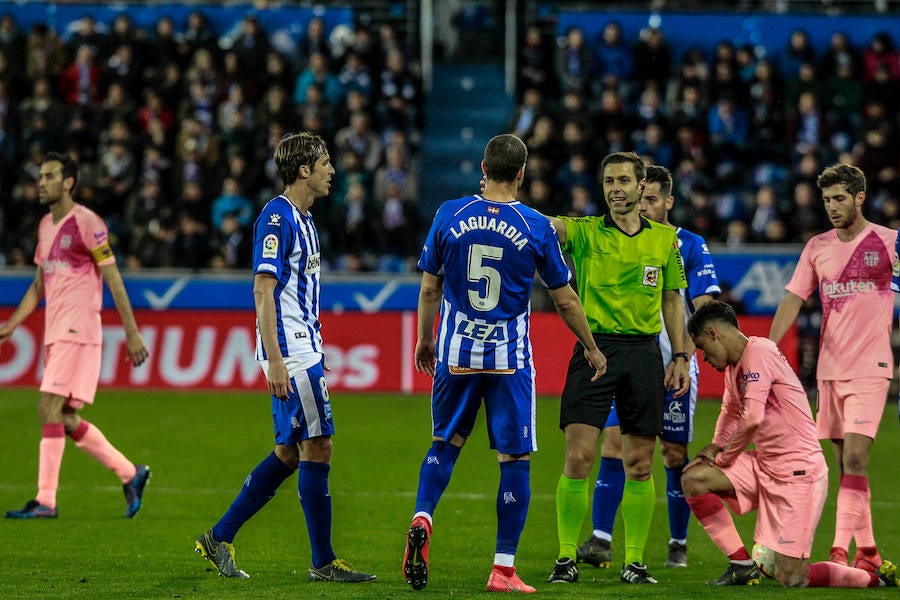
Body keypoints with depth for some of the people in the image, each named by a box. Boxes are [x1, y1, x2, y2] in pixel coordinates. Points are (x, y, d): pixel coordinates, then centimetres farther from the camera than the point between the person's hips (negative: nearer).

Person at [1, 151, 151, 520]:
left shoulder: (87, 223, -9)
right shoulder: (46, 226, 16)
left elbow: (113, 280, -9)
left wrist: (132, 333, -11)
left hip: (78, 331, -9)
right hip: (54, 333, 9)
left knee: (50, 409, -14)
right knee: (65, 419, 8)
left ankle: (45, 501, -12)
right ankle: (130, 474, 20)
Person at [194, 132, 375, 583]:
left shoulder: (302, 219, 16)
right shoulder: (277, 217, -14)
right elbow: (263, 291, -18)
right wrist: (274, 360, -23)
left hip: (303, 350, 10)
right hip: (290, 352, -10)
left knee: (289, 453, 10)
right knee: (317, 448, -7)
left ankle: (219, 538, 16)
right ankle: (323, 562, -1)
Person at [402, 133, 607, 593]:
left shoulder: (450, 215, -2)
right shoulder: (537, 228, -7)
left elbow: (429, 288, 4)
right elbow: (565, 301, 1)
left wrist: (425, 339, 20)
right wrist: (591, 348, 16)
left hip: (456, 352, 2)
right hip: (510, 357, -2)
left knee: (446, 442, 20)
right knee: (515, 460, 4)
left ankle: (422, 520, -4)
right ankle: (503, 569, 3)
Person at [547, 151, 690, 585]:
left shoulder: (665, 238, 10)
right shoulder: (584, 232, 3)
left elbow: (672, 301, 16)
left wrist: (680, 357, 10)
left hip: (643, 352, 2)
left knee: (639, 465, 4)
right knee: (579, 457, -9)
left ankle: (634, 561, 11)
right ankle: (567, 558, -2)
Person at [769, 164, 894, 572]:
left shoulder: (887, 242, -3)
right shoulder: (817, 247, 9)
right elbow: (793, 300, 8)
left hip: (870, 368, -5)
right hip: (829, 367, 5)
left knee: (855, 458, -15)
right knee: (845, 464, 7)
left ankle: (840, 549, -19)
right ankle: (867, 551, 14)